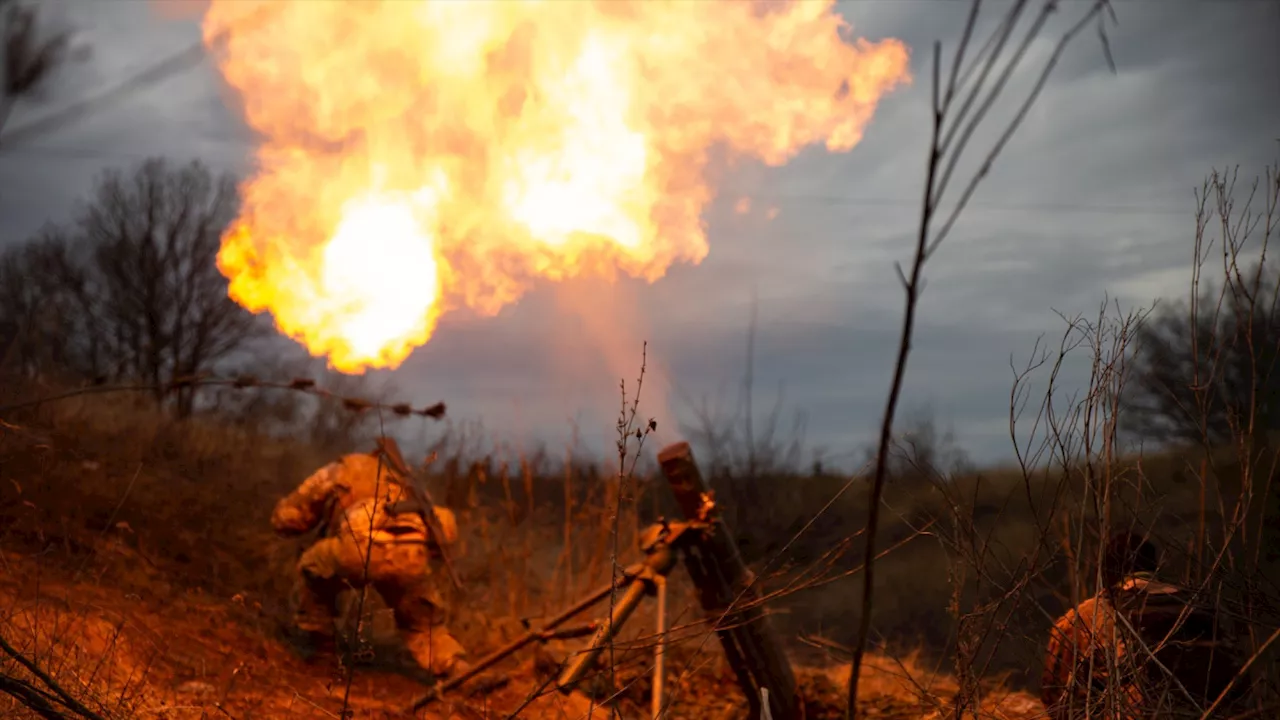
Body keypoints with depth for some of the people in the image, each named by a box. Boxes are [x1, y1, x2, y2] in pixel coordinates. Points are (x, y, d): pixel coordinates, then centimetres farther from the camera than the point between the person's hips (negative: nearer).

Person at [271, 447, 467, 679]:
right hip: (411, 556, 3)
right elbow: (446, 527, 29)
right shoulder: (399, 481, 40)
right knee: (423, 625, 25)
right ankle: (459, 673, 6)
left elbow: (284, 518, 33)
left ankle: (316, 639, 33)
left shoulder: (338, 471, 33)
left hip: (362, 549, -3)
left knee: (313, 568, 31)